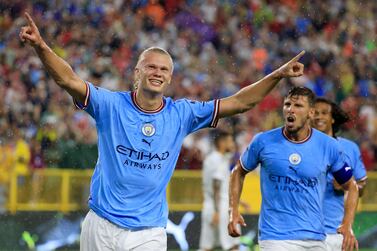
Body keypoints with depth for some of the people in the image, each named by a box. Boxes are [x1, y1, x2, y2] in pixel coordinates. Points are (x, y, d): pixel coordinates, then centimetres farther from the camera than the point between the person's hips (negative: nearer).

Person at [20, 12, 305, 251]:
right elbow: (69, 80, -17)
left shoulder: (181, 114, 3)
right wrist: (40, 46, -33)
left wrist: (278, 74, -5)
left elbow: (240, 102, 4)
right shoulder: (111, 104, -3)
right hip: (102, 226, -1)